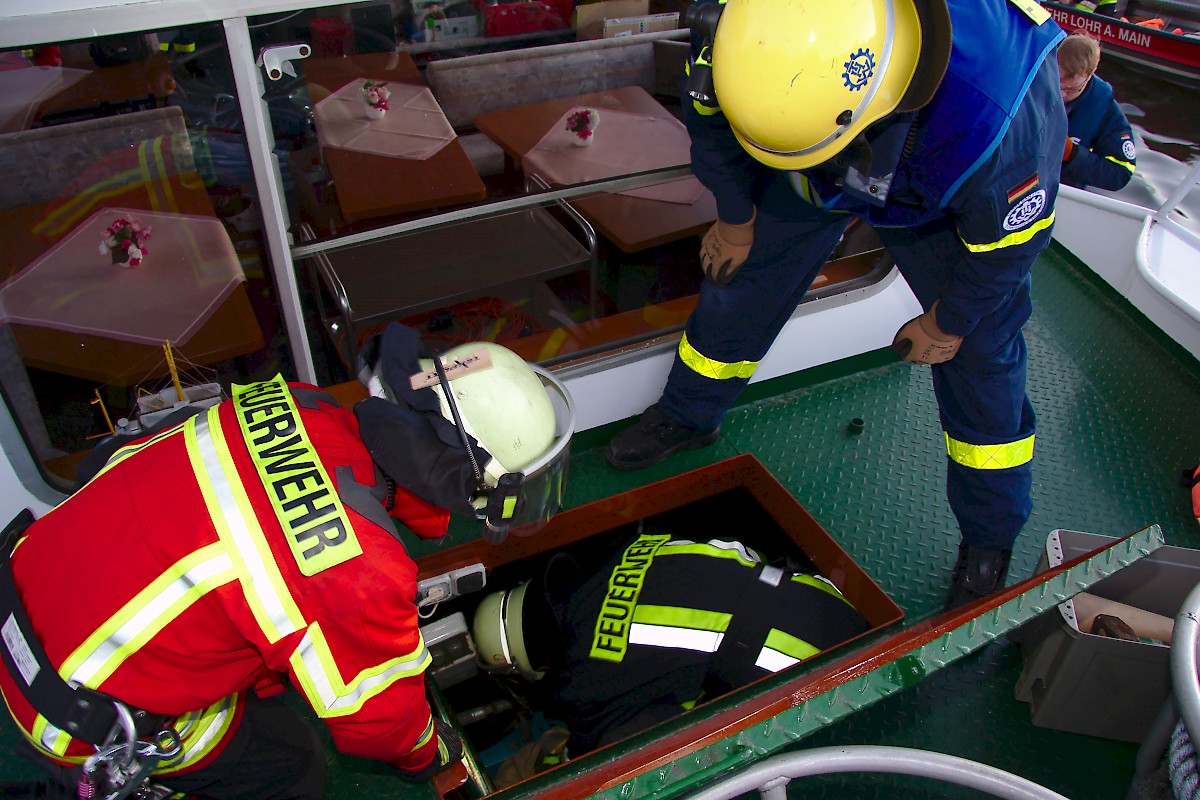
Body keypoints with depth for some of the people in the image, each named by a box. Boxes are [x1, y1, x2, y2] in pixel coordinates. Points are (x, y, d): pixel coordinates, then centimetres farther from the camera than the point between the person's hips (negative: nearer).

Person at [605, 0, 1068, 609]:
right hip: (819, 174, 3)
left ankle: (990, 536, 20)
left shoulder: (1001, 123, -47)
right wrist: (735, 215, 0)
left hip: (956, 197, -2)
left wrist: (948, 322, -8)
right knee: (741, 275, 6)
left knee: (977, 352, -2)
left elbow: (1005, 244, -24)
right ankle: (686, 417, 34)